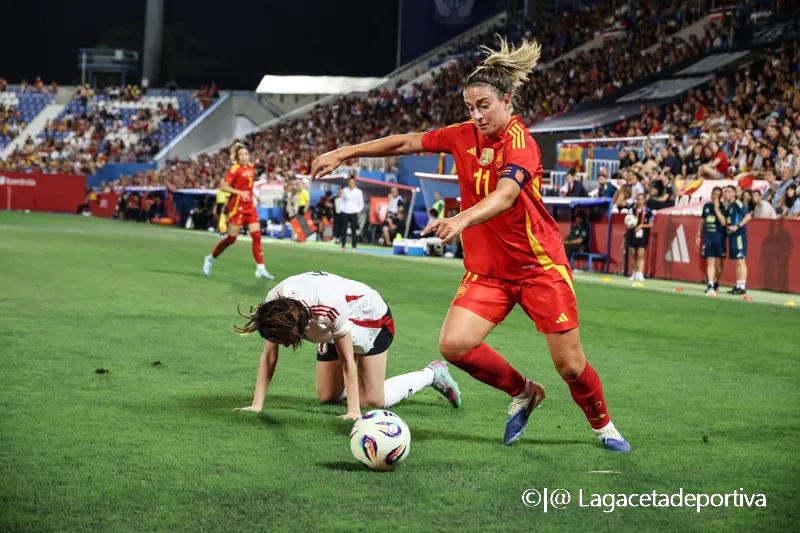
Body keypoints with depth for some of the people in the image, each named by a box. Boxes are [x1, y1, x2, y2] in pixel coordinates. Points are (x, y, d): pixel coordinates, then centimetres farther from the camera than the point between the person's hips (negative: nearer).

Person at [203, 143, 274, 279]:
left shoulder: (251, 168, 8)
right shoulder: (235, 169, -12)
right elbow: (223, 186, -20)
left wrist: (251, 194, 13)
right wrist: (240, 192, -29)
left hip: (250, 206, 6)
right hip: (237, 207, -6)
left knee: (257, 236, -4)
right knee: (231, 239, 0)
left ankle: (260, 269, -5)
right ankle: (211, 259, 21)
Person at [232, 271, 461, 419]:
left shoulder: (330, 306, -44)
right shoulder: (274, 306, -30)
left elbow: (346, 361, -34)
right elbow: (269, 355, -21)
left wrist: (354, 411, -34)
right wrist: (257, 405, -25)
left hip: (370, 316, -6)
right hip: (331, 329, 6)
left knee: (373, 400, -10)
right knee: (327, 396, 4)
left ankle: (432, 374, 11)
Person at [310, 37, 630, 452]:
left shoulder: (519, 143, -19)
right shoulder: (465, 136, 0)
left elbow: (505, 195, -37)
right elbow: (407, 143, 9)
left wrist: (462, 219, -54)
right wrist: (343, 153, 7)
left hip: (540, 267, -5)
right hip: (486, 270, 5)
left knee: (570, 365, -2)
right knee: (454, 344, -16)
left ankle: (603, 425, 29)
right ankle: (522, 393, 12)